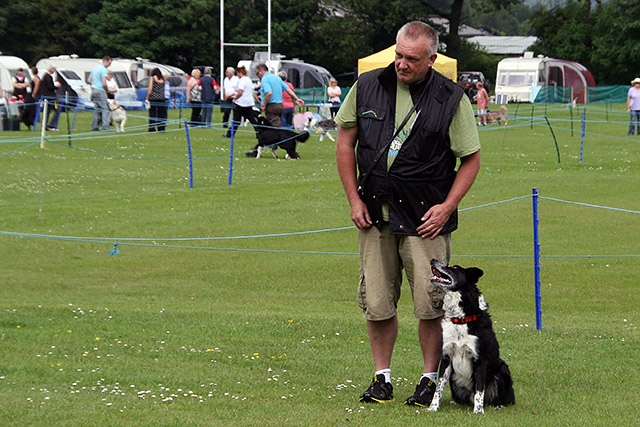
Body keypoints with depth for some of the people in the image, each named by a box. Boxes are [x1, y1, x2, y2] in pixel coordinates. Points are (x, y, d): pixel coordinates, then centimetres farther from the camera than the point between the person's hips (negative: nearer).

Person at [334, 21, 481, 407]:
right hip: (374, 214, 3)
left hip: (425, 216, -3)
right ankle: (382, 377, 17)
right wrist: (354, 198, 5)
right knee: (377, 303, 5)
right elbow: (345, 141, 11)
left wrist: (447, 207, -7)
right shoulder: (368, 87, 2)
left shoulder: (451, 98, -6)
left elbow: (471, 159, 1)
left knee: (430, 305, -3)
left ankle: (430, 380, 10)